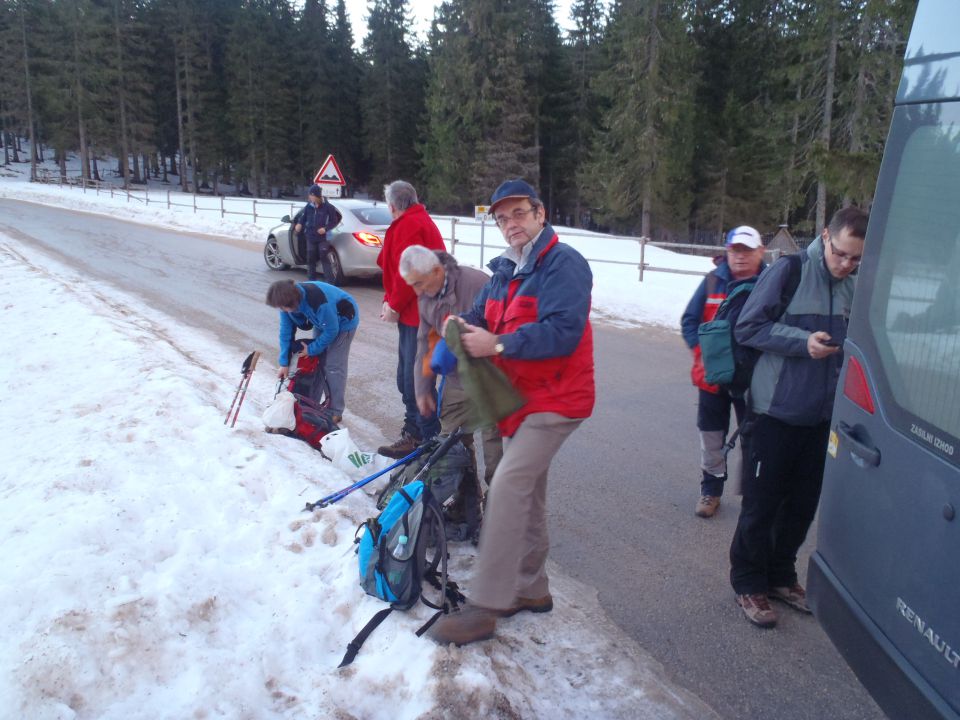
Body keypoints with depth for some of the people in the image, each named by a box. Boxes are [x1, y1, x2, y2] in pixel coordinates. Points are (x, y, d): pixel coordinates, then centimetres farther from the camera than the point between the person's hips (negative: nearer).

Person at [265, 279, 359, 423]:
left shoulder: (319, 302, -42)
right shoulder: (289, 301, -20)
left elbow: (331, 331, -28)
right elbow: (286, 330, -11)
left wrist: (311, 349, -16)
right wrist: (284, 363, -9)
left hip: (343, 321, -7)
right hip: (323, 321, 7)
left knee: (333, 366, -10)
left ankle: (335, 412, -2)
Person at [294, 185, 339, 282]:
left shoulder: (328, 207, -9)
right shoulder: (308, 206, 3)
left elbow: (334, 221, -4)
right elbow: (303, 217, 16)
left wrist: (325, 228, -17)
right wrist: (299, 224, -4)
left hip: (323, 238, -5)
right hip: (310, 237, 5)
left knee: (325, 258, -9)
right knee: (311, 259, 11)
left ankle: (329, 280, -7)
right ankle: (311, 279, 22)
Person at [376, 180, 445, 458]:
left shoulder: (408, 225, -13)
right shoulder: (420, 221, 21)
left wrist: (393, 305, -9)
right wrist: (391, 300, 9)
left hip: (418, 314, -11)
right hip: (414, 313, 11)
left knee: (414, 381, -7)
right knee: (408, 378, 18)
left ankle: (428, 439, 0)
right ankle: (414, 432, 29)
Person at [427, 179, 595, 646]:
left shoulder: (563, 264, -15)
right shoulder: (506, 270, 14)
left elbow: (562, 333, -26)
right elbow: (483, 317, 11)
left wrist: (498, 345, -27)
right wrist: (463, 327, -12)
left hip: (554, 400, -9)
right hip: (520, 396, 10)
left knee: (507, 488, -16)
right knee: (526, 492, 16)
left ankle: (484, 607, -9)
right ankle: (531, 589, 32)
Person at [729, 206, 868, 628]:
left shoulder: (859, 286, 4)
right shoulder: (789, 272, -11)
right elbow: (748, 327, -11)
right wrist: (803, 341, -22)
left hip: (824, 415, 5)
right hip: (778, 409, -5)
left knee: (803, 504, 15)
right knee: (762, 502, 4)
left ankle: (780, 576, 34)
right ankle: (749, 584, 21)